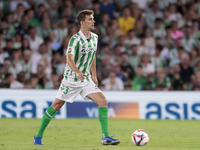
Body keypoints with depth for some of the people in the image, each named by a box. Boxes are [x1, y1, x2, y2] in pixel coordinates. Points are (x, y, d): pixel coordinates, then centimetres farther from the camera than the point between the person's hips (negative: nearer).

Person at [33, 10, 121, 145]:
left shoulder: (95, 37, 5)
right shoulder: (75, 39, -18)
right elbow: (69, 59, -31)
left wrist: (94, 76, 17)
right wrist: (78, 72, -48)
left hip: (86, 79, 6)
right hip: (71, 79, -6)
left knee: (103, 102, -9)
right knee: (57, 105, 2)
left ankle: (105, 137, -9)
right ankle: (38, 136, 17)